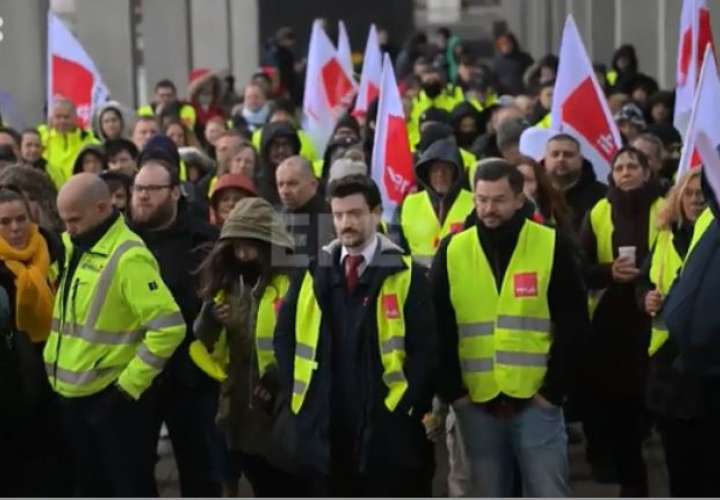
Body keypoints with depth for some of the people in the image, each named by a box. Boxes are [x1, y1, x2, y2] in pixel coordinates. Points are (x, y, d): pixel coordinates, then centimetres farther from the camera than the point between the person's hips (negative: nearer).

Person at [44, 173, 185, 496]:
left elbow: (169, 327, -25)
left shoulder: (128, 258, -19)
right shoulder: (74, 248, 9)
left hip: (111, 398, -9)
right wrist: (54, 367, 15)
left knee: (131, 490, 1)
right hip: (73, 395, 9)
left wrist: (131, 384, -20)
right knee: (90, 488, 18)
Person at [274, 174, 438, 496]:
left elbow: (425, 347, -6)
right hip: (324, 427, 4)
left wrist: (408, 405, -13)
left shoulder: (406, 275, -2)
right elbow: (284, 337, 14)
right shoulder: (314, 274, 9)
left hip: (387, 428, -3)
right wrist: (294, 395, 4)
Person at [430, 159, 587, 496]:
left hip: (536, 401, -2)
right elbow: (440, 328, 6)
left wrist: (554, 390, -5)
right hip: (476, 404, 2)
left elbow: (573, 325, -1)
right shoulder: (452, 252, 4)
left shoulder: (552, 247, -1)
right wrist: (451, 391, -1)